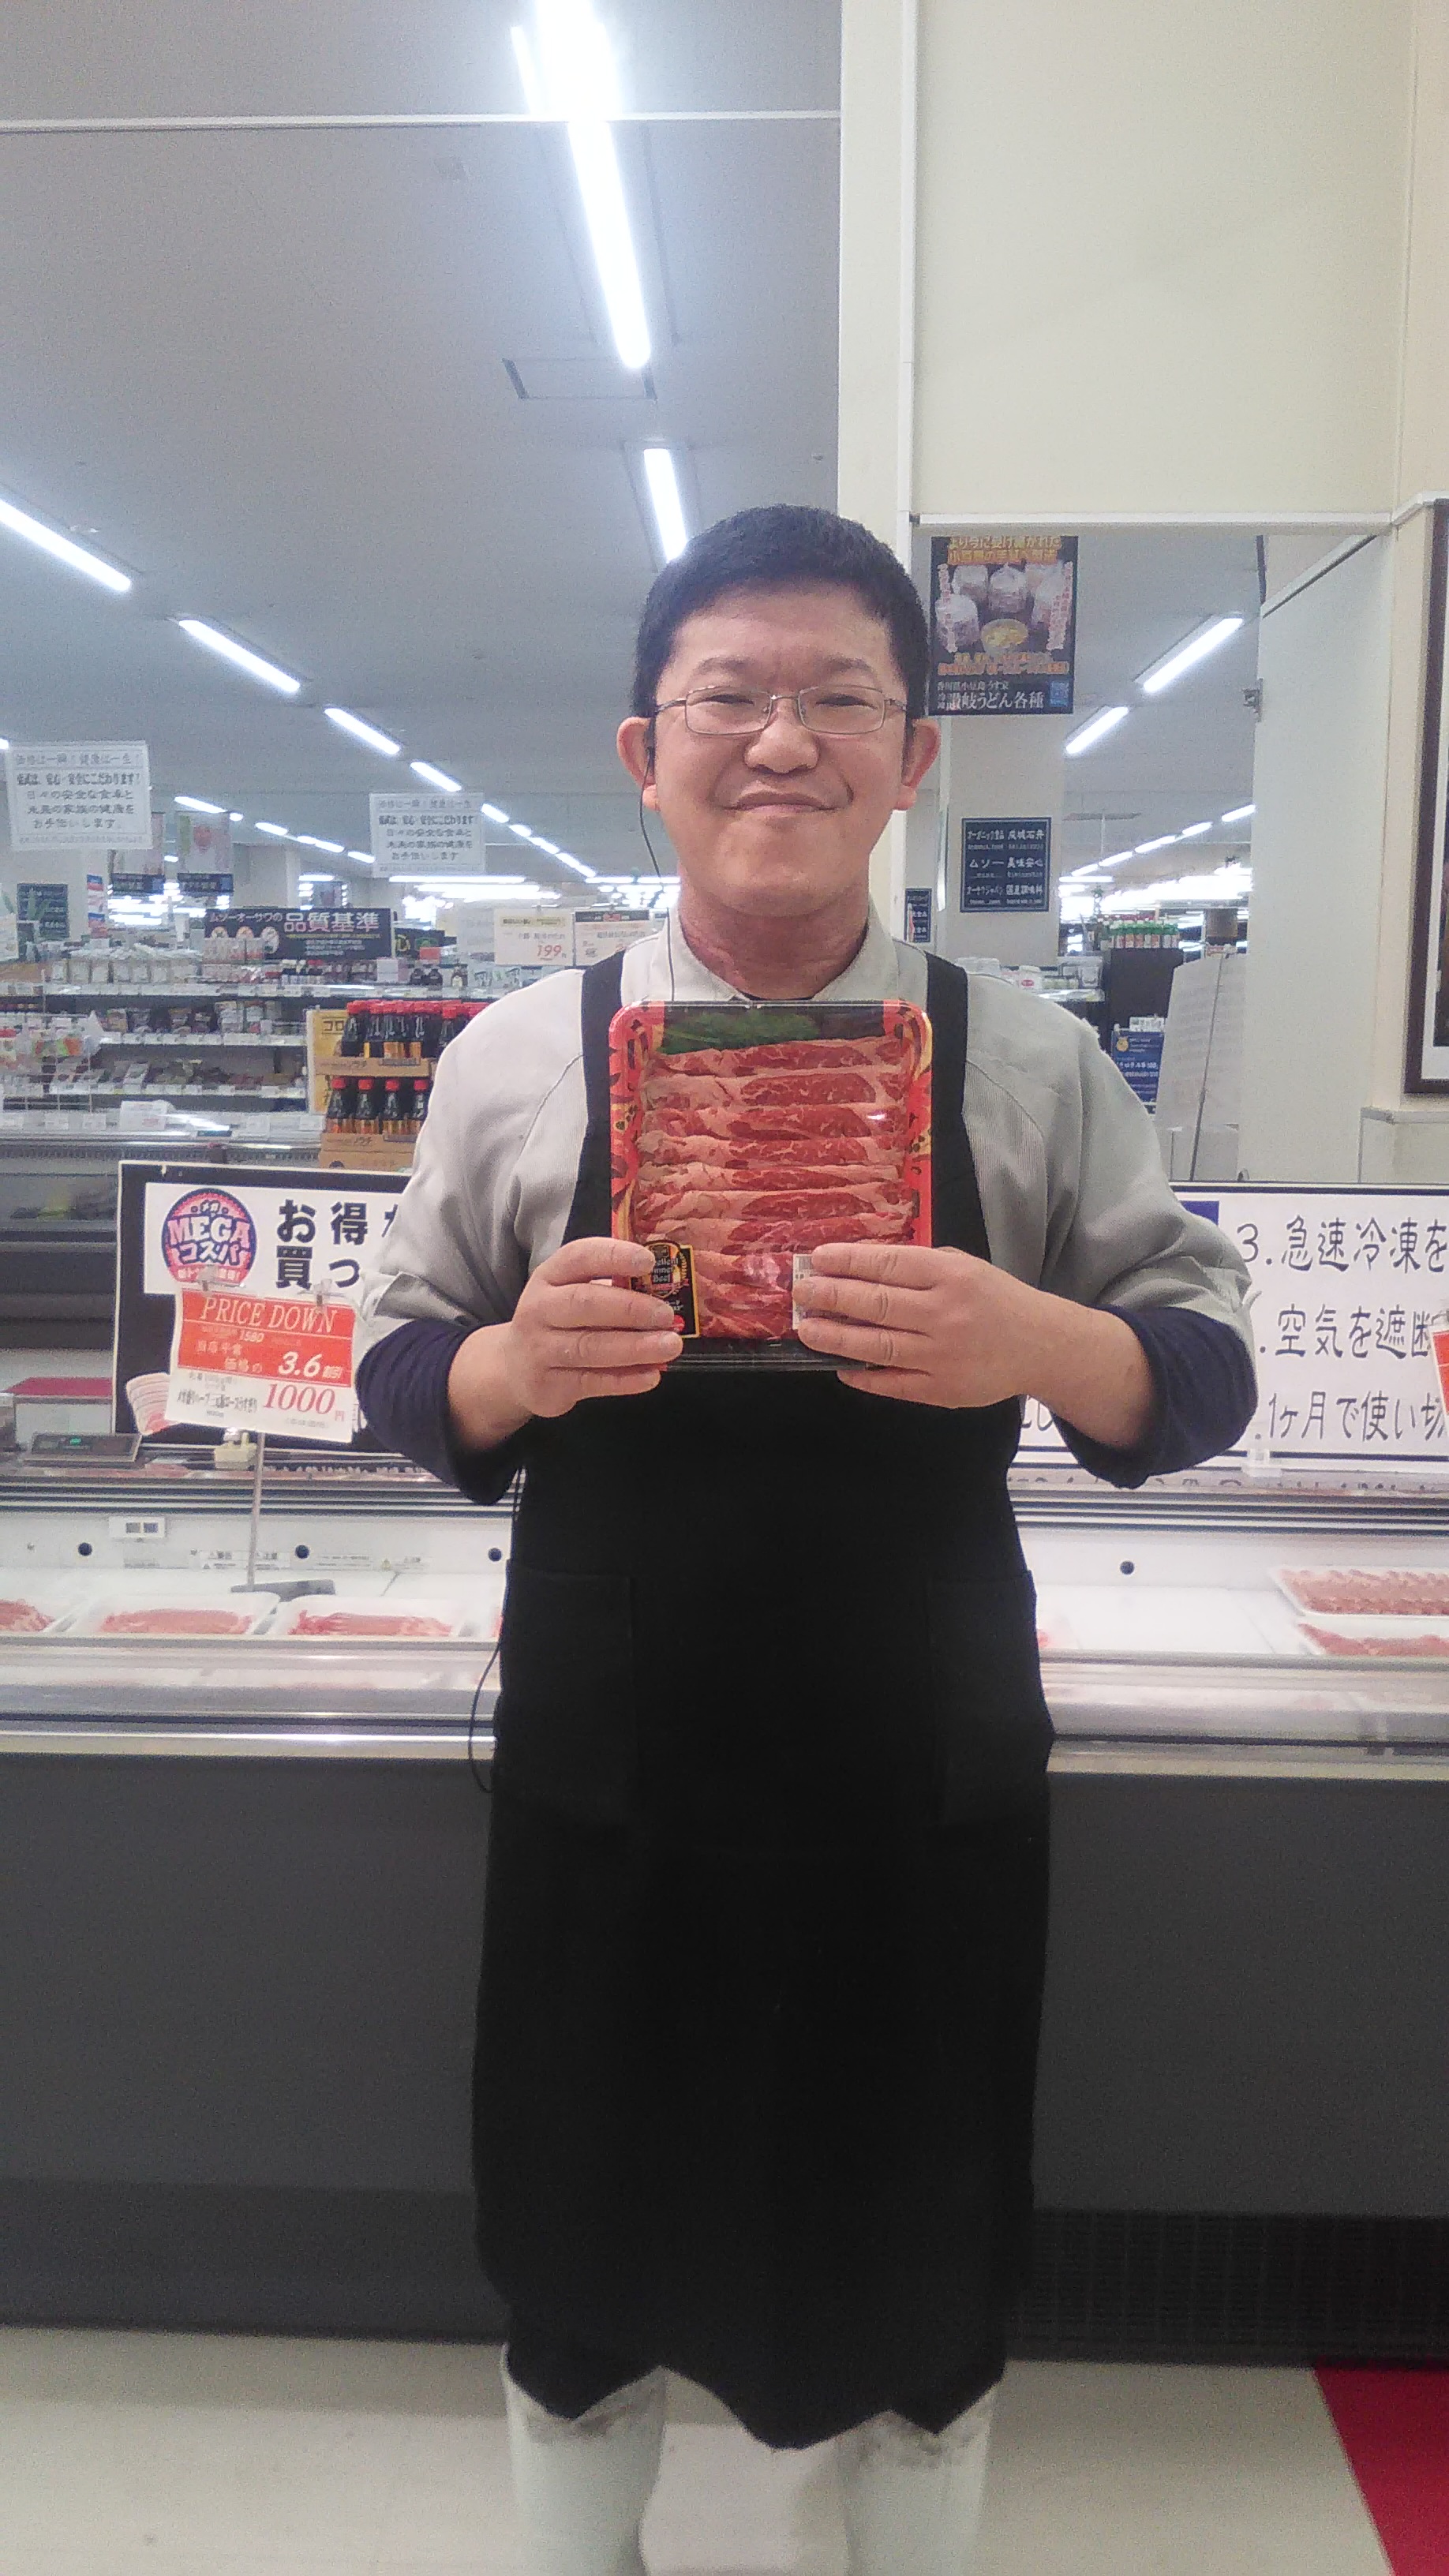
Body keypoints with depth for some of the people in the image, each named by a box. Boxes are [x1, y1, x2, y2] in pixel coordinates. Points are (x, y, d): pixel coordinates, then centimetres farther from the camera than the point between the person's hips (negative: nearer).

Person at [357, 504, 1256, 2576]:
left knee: (923, 2272, 20)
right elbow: (403, 1372, 4)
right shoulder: (520, 1059, -3)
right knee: (586, 2260, 20)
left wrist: (1040, 1348, -22)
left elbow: (1205, 1368, -1)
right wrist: (519, 1363, -19)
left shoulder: (1031, 1064, -4)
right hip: (601, 1786, 1)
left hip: (930, 1792, 0)